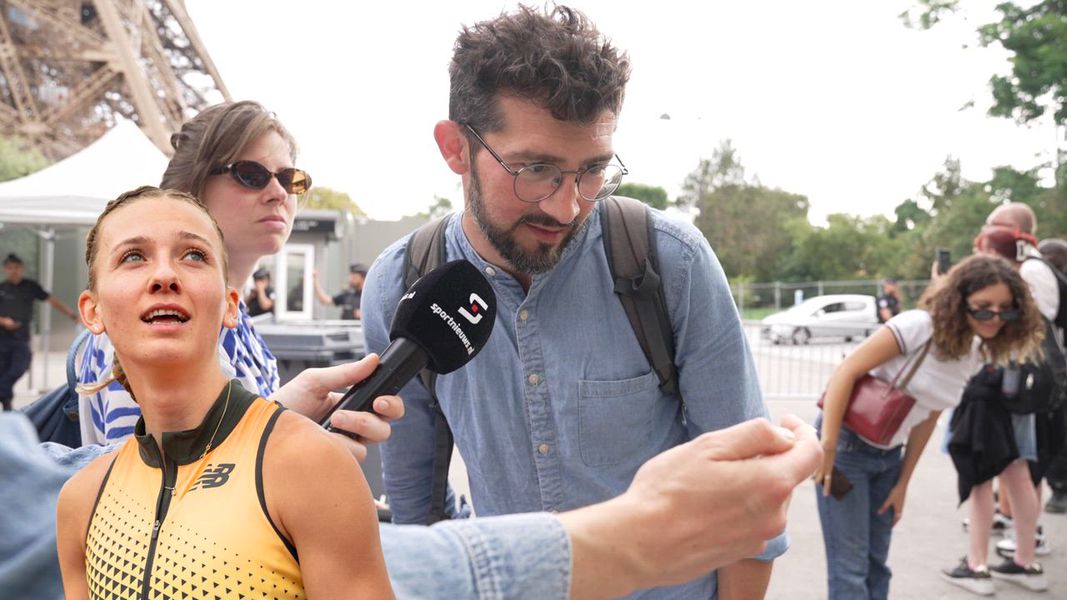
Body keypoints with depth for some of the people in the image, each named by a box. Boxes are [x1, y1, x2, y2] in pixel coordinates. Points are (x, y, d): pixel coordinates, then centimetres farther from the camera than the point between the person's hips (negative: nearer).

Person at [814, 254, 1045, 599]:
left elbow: (927, 420, 10)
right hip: (848, 445, -7)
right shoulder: (921, 326, -20)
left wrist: (902, 484, 10)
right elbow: (846, 372, -24)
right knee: (850, 568, -5)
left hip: (888, 456, 7)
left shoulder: (976, 358, 3)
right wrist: (826, 447, -26)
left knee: (876, 564, 11)